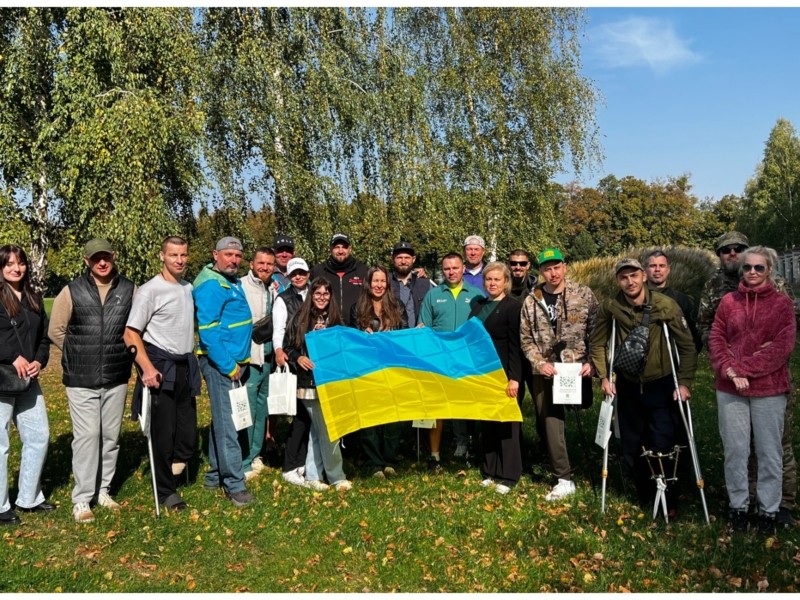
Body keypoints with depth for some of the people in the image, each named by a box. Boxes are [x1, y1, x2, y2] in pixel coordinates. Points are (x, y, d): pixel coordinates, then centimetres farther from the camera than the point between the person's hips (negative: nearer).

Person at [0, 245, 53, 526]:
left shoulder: (34, 299, 13)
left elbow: (44, 336, 14)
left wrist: (40, 361, -2)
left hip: (28, 380, 6)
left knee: (39, 436, 9)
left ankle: (29, 498, 24)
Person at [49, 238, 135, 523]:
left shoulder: (129, 290, -1)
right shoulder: (72, 291, -4)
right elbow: (56, 331, 5)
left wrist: (120, 352, 7)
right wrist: (80, 354, 8)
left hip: (116, 377, 2)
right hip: (81, 379, -2)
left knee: (111, 435, 10)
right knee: (86, 436, -3)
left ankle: (102, 490, 25)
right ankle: (81, 499, 8)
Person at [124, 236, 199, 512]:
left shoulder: (189, 288, 11)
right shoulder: (150, 290, -10)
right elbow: (131, 333, -13)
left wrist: (192, 361, 14)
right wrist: (147, 368, -22)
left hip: (186, 365, 6)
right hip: (162, 367, -6)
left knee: (188, 432, 6)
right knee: (163, 432, 3)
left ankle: (174, 464, 33)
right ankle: (166, 490, 17)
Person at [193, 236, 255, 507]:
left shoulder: (235, 282, 13)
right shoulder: (210, 286, -14)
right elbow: (208, 332, -19)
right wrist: (229, 367, -18)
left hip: (236, 362, 9)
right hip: (220, 363, -9)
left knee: (222, 420, 16)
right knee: (226, 424, -6)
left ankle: (215, 474, 27)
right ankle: (234, 484, 0)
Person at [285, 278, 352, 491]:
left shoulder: (335, 320, 9)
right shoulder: (300, 319, -1)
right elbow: (288, 347, 2)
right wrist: (298, 358, -17)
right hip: (309, 383, -4)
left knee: (318, 430, 11)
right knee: (327, 430, -4)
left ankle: (312, 476, 21)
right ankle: (336, 477, 8)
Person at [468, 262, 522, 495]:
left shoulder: (513, 306, -7)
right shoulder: (478, 304, 12)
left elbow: (516, 345, -13)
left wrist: (514, 378, -19)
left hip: (503, 373, -6)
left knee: (505, 422, 2)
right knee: (486, 422, 10)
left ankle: (507, 475, 11)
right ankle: (490, 471, 20)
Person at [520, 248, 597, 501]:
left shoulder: (584, 295, -1)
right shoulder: (531, 302, 5)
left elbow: (596, 332, 0)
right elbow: (526, 340, 6)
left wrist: (591, 362, -9)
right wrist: (539, 363, -7)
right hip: (545, 372, 2)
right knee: (549, 422, 0)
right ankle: (564, 479, 11)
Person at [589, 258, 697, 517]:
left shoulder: (666, 306, -15)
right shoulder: (610, 307, -11)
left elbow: (687, 346, -9)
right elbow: (597, 344, 0)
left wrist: (684, 382, -13)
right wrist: (604, 376, -7)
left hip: (661, 385, -2)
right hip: (628, 386, 2)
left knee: (663, 446, -5)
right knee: (632, 446, 11)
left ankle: (668, 502, 15)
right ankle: (645, 497, 31)